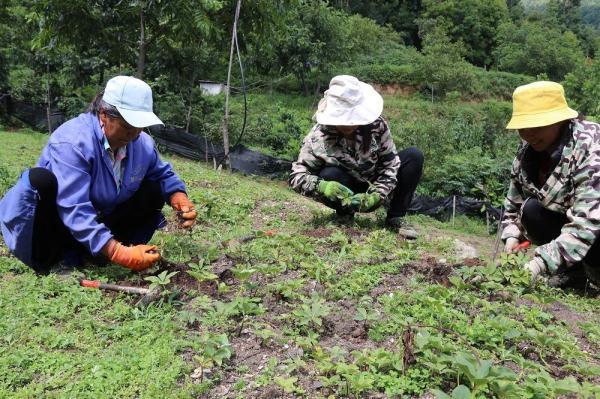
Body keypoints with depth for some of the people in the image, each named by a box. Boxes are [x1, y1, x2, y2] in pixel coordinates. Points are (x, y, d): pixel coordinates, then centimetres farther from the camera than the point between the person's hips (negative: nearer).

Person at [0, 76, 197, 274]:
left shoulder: (143, 144, -9)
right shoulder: (72, 141, -30)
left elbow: (163, 174, 9)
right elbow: (74, 211, -37)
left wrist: (179, 197, -15)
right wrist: (119, 253, -45)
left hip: (98, 224, 7)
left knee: (154, 191, -7)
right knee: (41, 180, -33)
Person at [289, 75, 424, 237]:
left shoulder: (377, 124, -19)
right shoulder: (319, 138, -24)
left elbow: (390, 163, -16)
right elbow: (296, 175, -23)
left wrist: (376, 195, -31)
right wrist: (321, 186, -44)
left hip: (373, 189, 2)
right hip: (348, 191, -2)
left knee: (414, 156, -15)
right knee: (329, 175, -35)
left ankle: (396, 218, -7)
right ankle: (345, 212, -2)